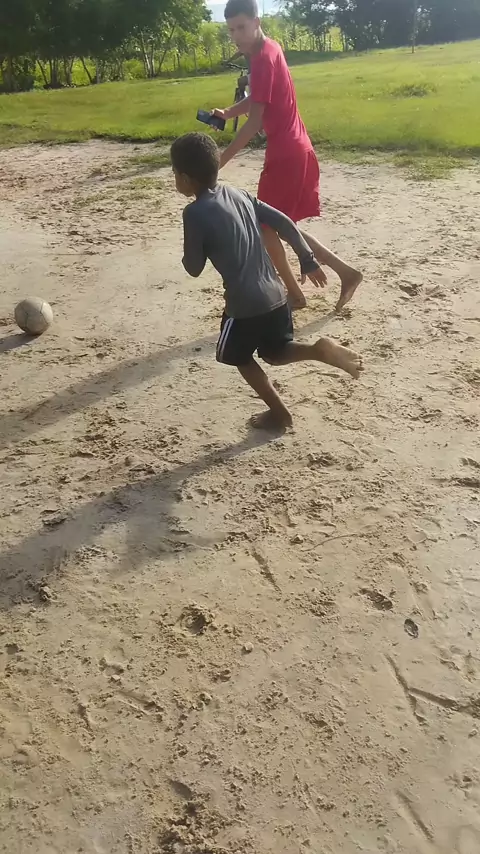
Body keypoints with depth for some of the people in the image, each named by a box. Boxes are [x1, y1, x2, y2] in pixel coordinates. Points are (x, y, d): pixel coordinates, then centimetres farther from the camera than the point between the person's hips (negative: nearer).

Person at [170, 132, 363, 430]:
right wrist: (308, 260, 18)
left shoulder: (195, 213, -12)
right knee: (276, 352, 26)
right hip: (276, 294, 7)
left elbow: (194, 268, -5)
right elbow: (284, 223, 10)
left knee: (241, 358, 21)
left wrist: (197, 247, 16)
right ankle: (320, 349, -1)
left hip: (245, 304, -7)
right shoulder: (238, 194, 9)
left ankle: (279, 411, 24)